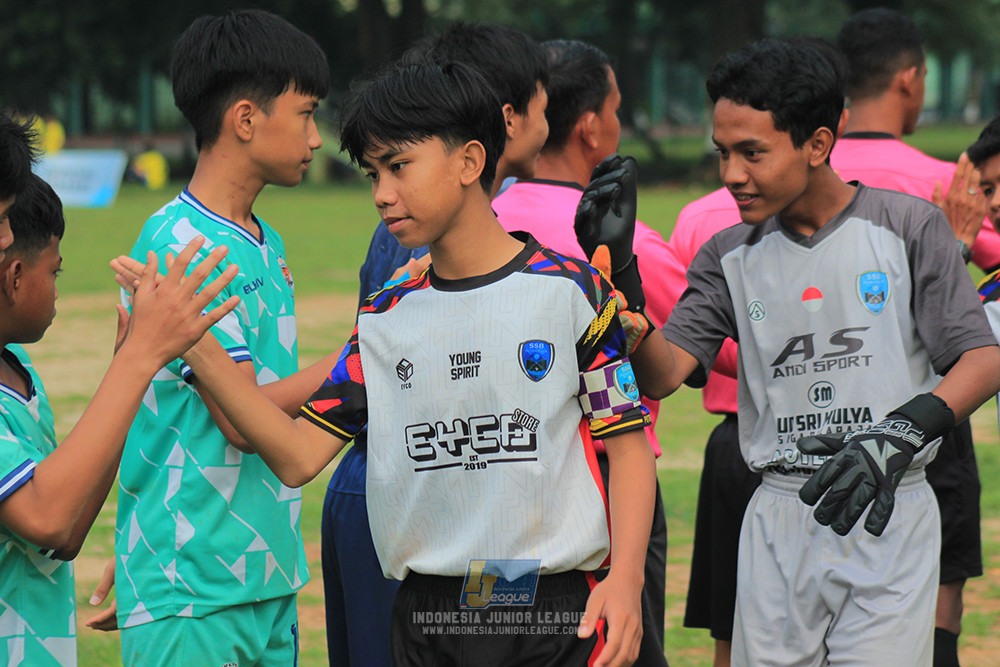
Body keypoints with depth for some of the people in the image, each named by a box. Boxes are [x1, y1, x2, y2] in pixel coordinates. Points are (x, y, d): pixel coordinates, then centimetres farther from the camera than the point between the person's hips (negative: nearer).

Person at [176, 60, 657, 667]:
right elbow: (299, 455, 2)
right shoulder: (384, 320, 9)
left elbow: (628, 444, -1)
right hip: (426, 618, 3)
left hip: (557, 615, -3)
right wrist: (197, 347, -6)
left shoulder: (568, 289, -2)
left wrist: (625, 577, -14)